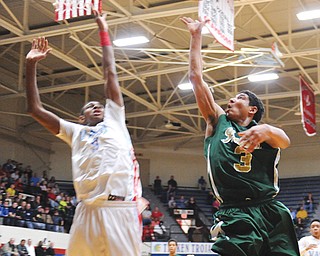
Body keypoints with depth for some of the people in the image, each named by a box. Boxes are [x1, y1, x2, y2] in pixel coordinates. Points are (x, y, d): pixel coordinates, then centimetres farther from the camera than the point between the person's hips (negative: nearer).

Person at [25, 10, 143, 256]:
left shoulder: (114, 121, 23)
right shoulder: (75, 132, 25)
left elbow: (110, 74, 25)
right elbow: (36, 109, 22)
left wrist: (104, 32, 27)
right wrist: (31, 65, 19)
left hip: (121, 209, -1)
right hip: (88, 210, 2)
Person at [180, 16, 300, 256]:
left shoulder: (263, 130, 14)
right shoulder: (218, 122, 17)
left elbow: (284, 141, -12)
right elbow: (196, 76, 16)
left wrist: (266, 130, -35)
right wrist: (196, 35, 16)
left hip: (272, 211, 1)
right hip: (235, 214, -1)